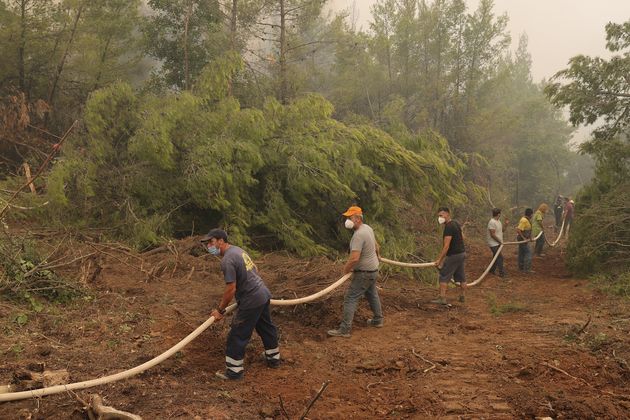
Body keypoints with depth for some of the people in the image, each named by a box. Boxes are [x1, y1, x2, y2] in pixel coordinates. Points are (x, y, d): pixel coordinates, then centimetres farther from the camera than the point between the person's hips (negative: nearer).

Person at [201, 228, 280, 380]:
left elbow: (231, 289, -21)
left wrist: (220, 310, -10)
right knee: (266, 328, 25)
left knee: (237, 336, 3)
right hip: (263, 294, 10)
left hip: (251, 301, -10)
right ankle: (274, 358, 42)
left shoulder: (227, 260, -21)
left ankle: (234, 371, 14)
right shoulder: (238, 249, 8)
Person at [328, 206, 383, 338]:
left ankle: (345, 329, -6)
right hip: (373, 269, 10)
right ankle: (378, 320, 40)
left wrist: (346, 269, -15)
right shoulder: (367, 228, 4)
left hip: (364, 273, -10)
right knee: (372, 294, 24)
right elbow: (375, 244, 22)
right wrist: (377, 255, 41)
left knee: (350, 299, -7)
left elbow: (354, 258, -33)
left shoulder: (358, 235, -26)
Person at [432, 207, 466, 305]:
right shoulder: (456, 223, 7)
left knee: (444, 277, -4)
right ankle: (463, 297, 23)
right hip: (462, 253, 9)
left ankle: (442, 298, -5)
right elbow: (462, 237, 19)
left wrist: (439, 259, -22)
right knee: (461, 276, 16)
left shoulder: (449, 227, -21)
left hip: (453, 255, -9)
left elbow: (446, 246, -25)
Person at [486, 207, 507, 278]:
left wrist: (506, 223, 4)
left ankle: (492, 270, 29)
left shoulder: (498, 221, 9)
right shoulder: (492, 222, -22)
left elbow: (502, 230, 19)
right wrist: (500, 241, -15)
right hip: (494, 244, -10)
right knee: (500, 257, -9)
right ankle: (502, 273, -4)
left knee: (496, 257, 16)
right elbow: (492, 234, -23)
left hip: (498, 243, 10)